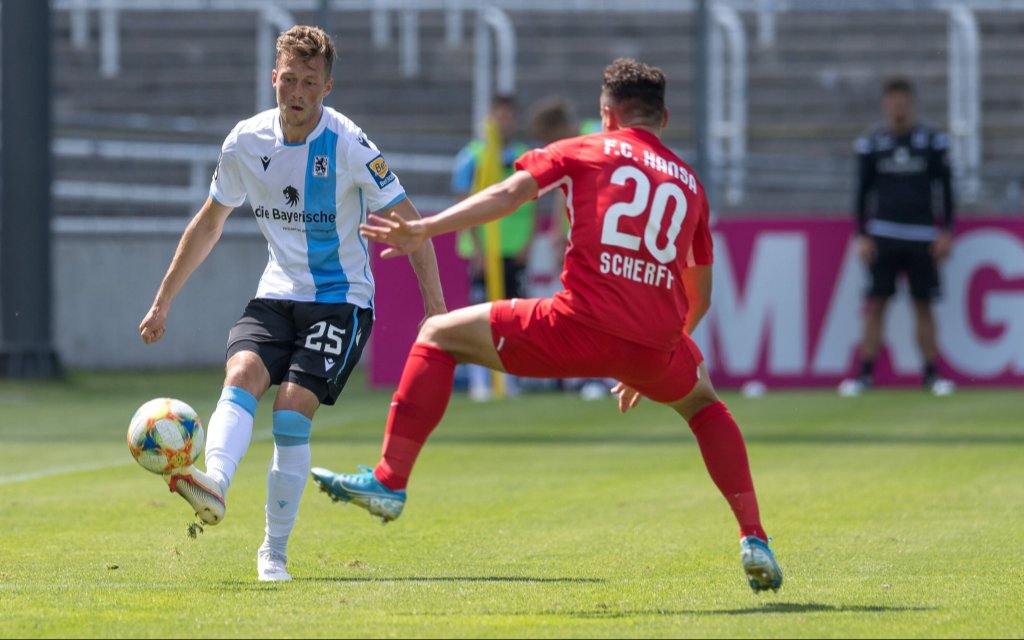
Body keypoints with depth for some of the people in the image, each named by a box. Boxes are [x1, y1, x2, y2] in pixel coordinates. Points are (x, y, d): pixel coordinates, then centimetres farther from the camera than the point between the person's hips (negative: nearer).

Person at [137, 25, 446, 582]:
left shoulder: (348, 145, -14)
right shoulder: (246, 142, 0)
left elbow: (408, 223, -10)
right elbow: (208, 224, 14)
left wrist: (436, 308, -17)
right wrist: (163, 302, 16)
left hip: (341, 299, -4)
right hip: (278, 294, 4)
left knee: (292, 408, -18)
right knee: (242, 374, -25)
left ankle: (274, 552, -7)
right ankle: (214, 485, -49)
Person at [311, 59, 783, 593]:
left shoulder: (584, 151, 15)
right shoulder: (689, 184, 25)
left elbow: (508, 193, -2)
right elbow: (699, 299, 32)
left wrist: (425, 230, -7)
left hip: (579, 327, -3)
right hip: (657, 346, 4)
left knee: (439, 335, 14)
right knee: (703, 404, 36)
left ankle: (388, 482, 4)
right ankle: (753, 539, 22)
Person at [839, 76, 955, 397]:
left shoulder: (933, 141, 3)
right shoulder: (870, 143, 4)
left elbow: (945, 188, 6)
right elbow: (862, 191, 7)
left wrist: (946, 232, 1)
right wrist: (862, 236, 1)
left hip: (922, 236, 0)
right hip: (883, 234, 0)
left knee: (924, 304, 2)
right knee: (875, 303, -4)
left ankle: (931, 373, 7)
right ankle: (865, 373, -2)